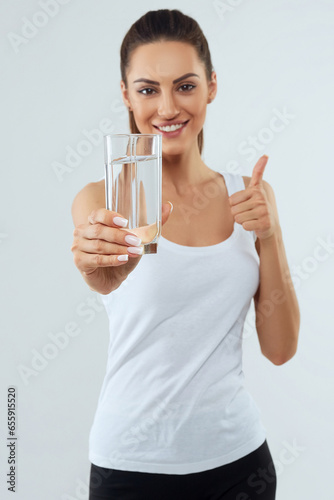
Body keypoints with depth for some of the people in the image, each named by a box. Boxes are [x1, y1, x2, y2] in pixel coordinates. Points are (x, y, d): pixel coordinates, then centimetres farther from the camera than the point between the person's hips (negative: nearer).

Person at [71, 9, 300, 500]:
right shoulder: (103, 200, -7)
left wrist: (270, 236, -13)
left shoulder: (250, 196, 0)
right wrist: (103, 263, -52)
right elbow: (110, 276, -30)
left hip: (238, 458, 3)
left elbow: (280, 348, -2)